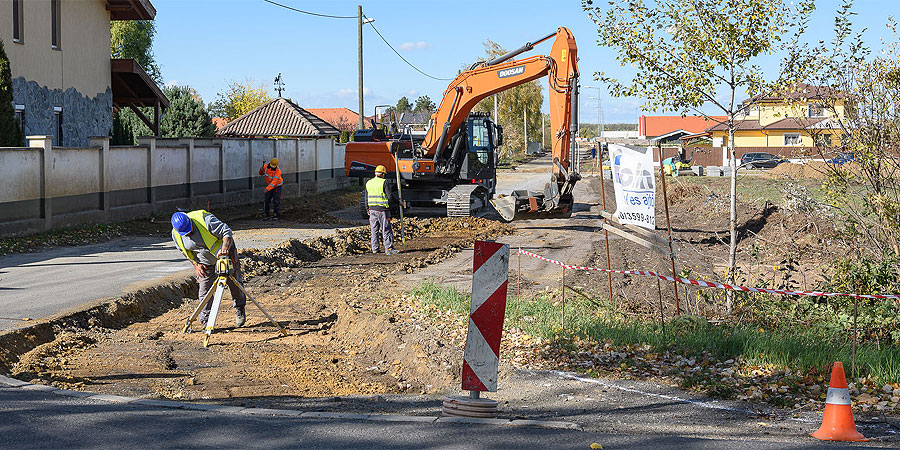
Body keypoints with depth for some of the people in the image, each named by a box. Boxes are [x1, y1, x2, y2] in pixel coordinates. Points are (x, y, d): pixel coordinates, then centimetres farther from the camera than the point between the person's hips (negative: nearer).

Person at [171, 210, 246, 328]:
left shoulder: (205, 220, -33)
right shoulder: (176, 234, -18)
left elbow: (226, 232, -25)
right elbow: (184, 251, 2)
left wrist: (225, 247, -42)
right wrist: (195, 264, -8)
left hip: (225, 255, -3)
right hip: (204, 262, 3)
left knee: (234, 284, 10)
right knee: (205, 290, -6)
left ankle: (239, 311, 33)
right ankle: (206, 321, 5)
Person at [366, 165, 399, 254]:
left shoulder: (368, 183, 9)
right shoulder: (384, 183, -9)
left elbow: (367, 198, 14)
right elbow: (390, 196, -14)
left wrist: (368, 210, 22)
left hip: (372, 209, 6)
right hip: (382, 209, -6)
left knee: (374, 229, 12)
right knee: (386, 230, -3)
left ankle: (374, 248, 13)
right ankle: (389, 248, -6)